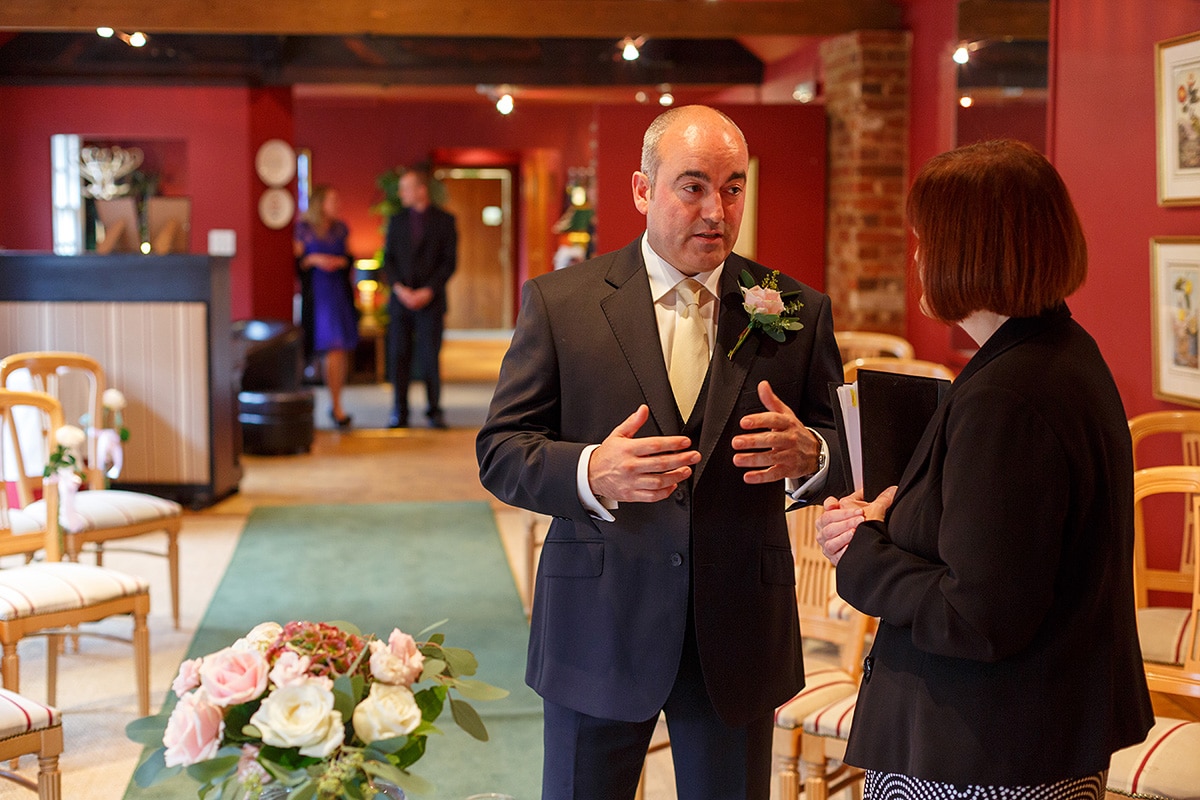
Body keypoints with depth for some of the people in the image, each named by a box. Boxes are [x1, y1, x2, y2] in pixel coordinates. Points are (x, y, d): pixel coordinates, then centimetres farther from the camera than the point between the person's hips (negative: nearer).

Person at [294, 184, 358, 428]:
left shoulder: (341, 229, 13)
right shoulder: (303, 229, -1)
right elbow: (297, 260, -2)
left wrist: (342, 261, -3)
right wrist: (314, 260, -18)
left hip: (340, 292, 5)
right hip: (317, 292, -5)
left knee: (343, 351, 2)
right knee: (334, 348, -11)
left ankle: (335, 405, 13)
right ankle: (336, 406, -4)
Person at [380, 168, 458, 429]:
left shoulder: (444, 220, 2)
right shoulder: (396, 221, 12)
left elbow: (449, 261, -1)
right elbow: (388, 259, 10)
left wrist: (428, 291, -11)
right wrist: (399, 288, -7)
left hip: (430, 299, -3)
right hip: (401, 298, 3)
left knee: (430, 357, -3)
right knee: (399, 357, 1)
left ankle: (434, 411, 5)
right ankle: (399, 413, 5)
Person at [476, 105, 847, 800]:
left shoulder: (798, 311, 2)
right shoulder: (559, 301, -2)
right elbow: (500, 450, -4)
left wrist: (807, 455, -20)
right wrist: (591, 473, -23)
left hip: (739, 637, 2)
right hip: (598, 631, -1)